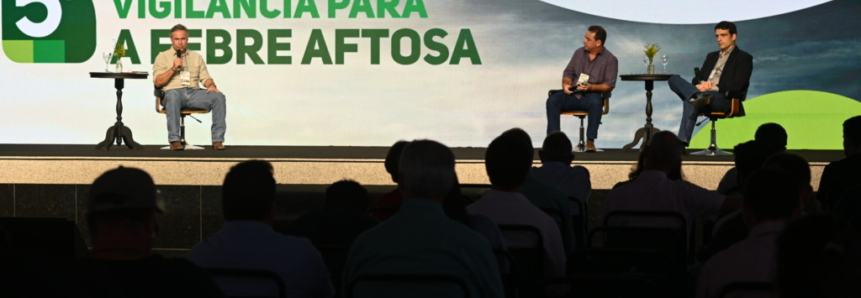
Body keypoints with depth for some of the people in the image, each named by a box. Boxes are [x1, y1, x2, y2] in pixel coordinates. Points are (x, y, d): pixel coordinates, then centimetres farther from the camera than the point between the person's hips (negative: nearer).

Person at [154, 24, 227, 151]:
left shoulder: (197, 57, 24)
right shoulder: (162, 57, 13)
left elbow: (205, 77, 16)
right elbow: (157, 82, 3)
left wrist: (211, 85, -6)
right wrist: (173, 69, -7)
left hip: (194, 93, 4)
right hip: (173, 92, -4)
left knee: (219, 96, -23)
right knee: (173, 96, -42)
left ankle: (217, 139, -25)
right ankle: (174, 140, -42)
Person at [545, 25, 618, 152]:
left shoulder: (610, 59, -1)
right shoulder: (579, 53, 12)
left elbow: (609, 85, -7)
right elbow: (568, 72, 15)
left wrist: (591, 87, -22)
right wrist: (566, 84, -7)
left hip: (591, 95, -4)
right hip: (572, 94, 4)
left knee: (596, 101, -40)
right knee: (552, 100, -25)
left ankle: (590, 141, -33)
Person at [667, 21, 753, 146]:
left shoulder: (744, 58, 8)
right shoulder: (712, 56, 30)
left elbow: (736, 85, -7)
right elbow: (698, 79, 20)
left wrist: (713, 87, -18)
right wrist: (700, 85, -6)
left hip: (724, 99, -7)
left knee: (690, 101, -38)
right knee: (674, 79, -20)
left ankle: (682, 142, -50)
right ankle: (698, 96, -49)